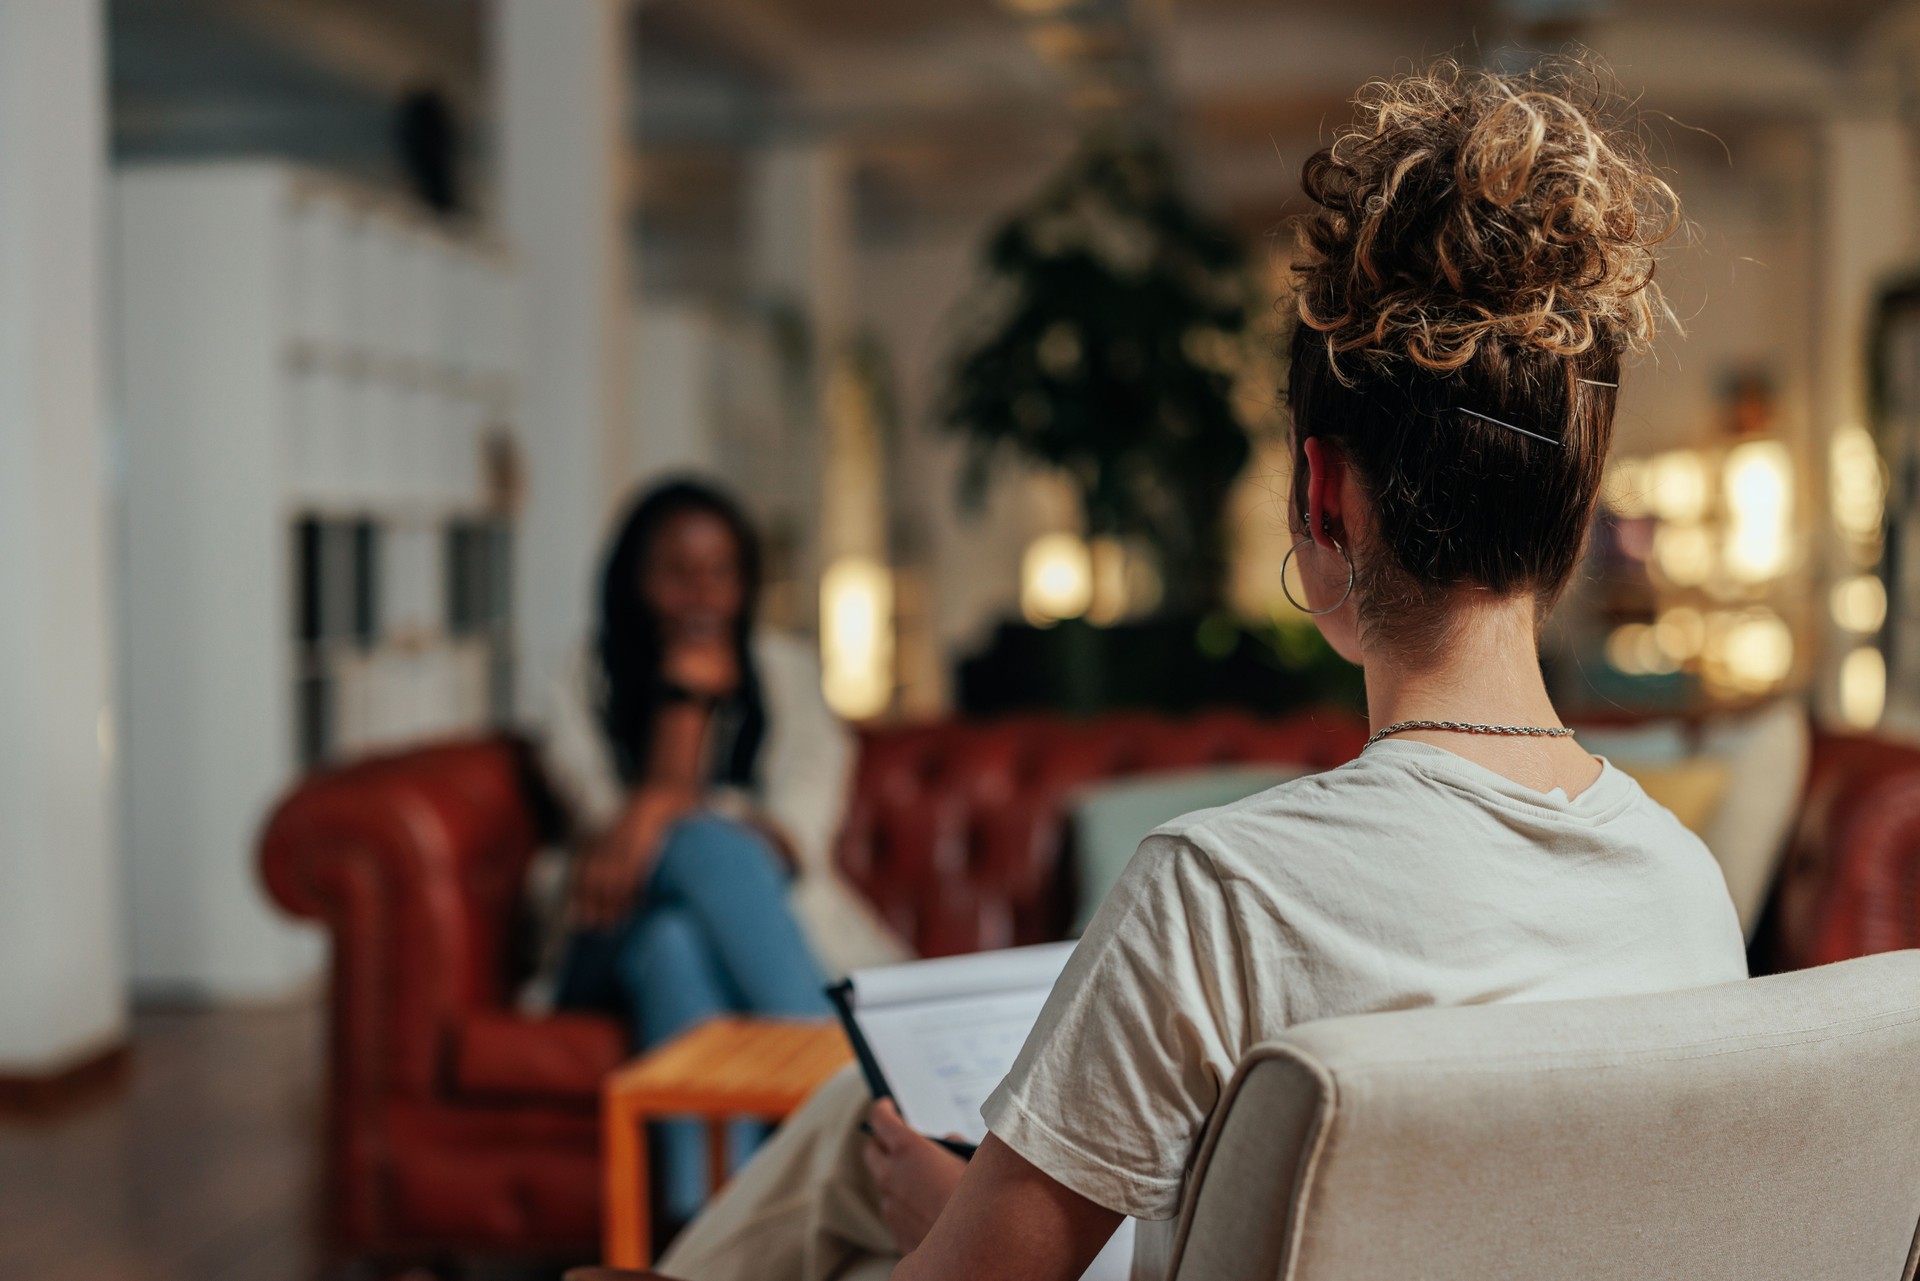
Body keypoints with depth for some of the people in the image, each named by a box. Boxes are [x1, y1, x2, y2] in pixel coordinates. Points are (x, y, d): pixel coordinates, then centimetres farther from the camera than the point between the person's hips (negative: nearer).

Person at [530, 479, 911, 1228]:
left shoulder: (786, 674, 15)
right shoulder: (585, 700, 12)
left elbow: (801, 828, -1)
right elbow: (624, 829, -5)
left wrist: (663, 810, -18)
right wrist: (687, 690, -9)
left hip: (772, 921, 1)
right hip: (631, 951, 0)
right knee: (703, 844, -35)